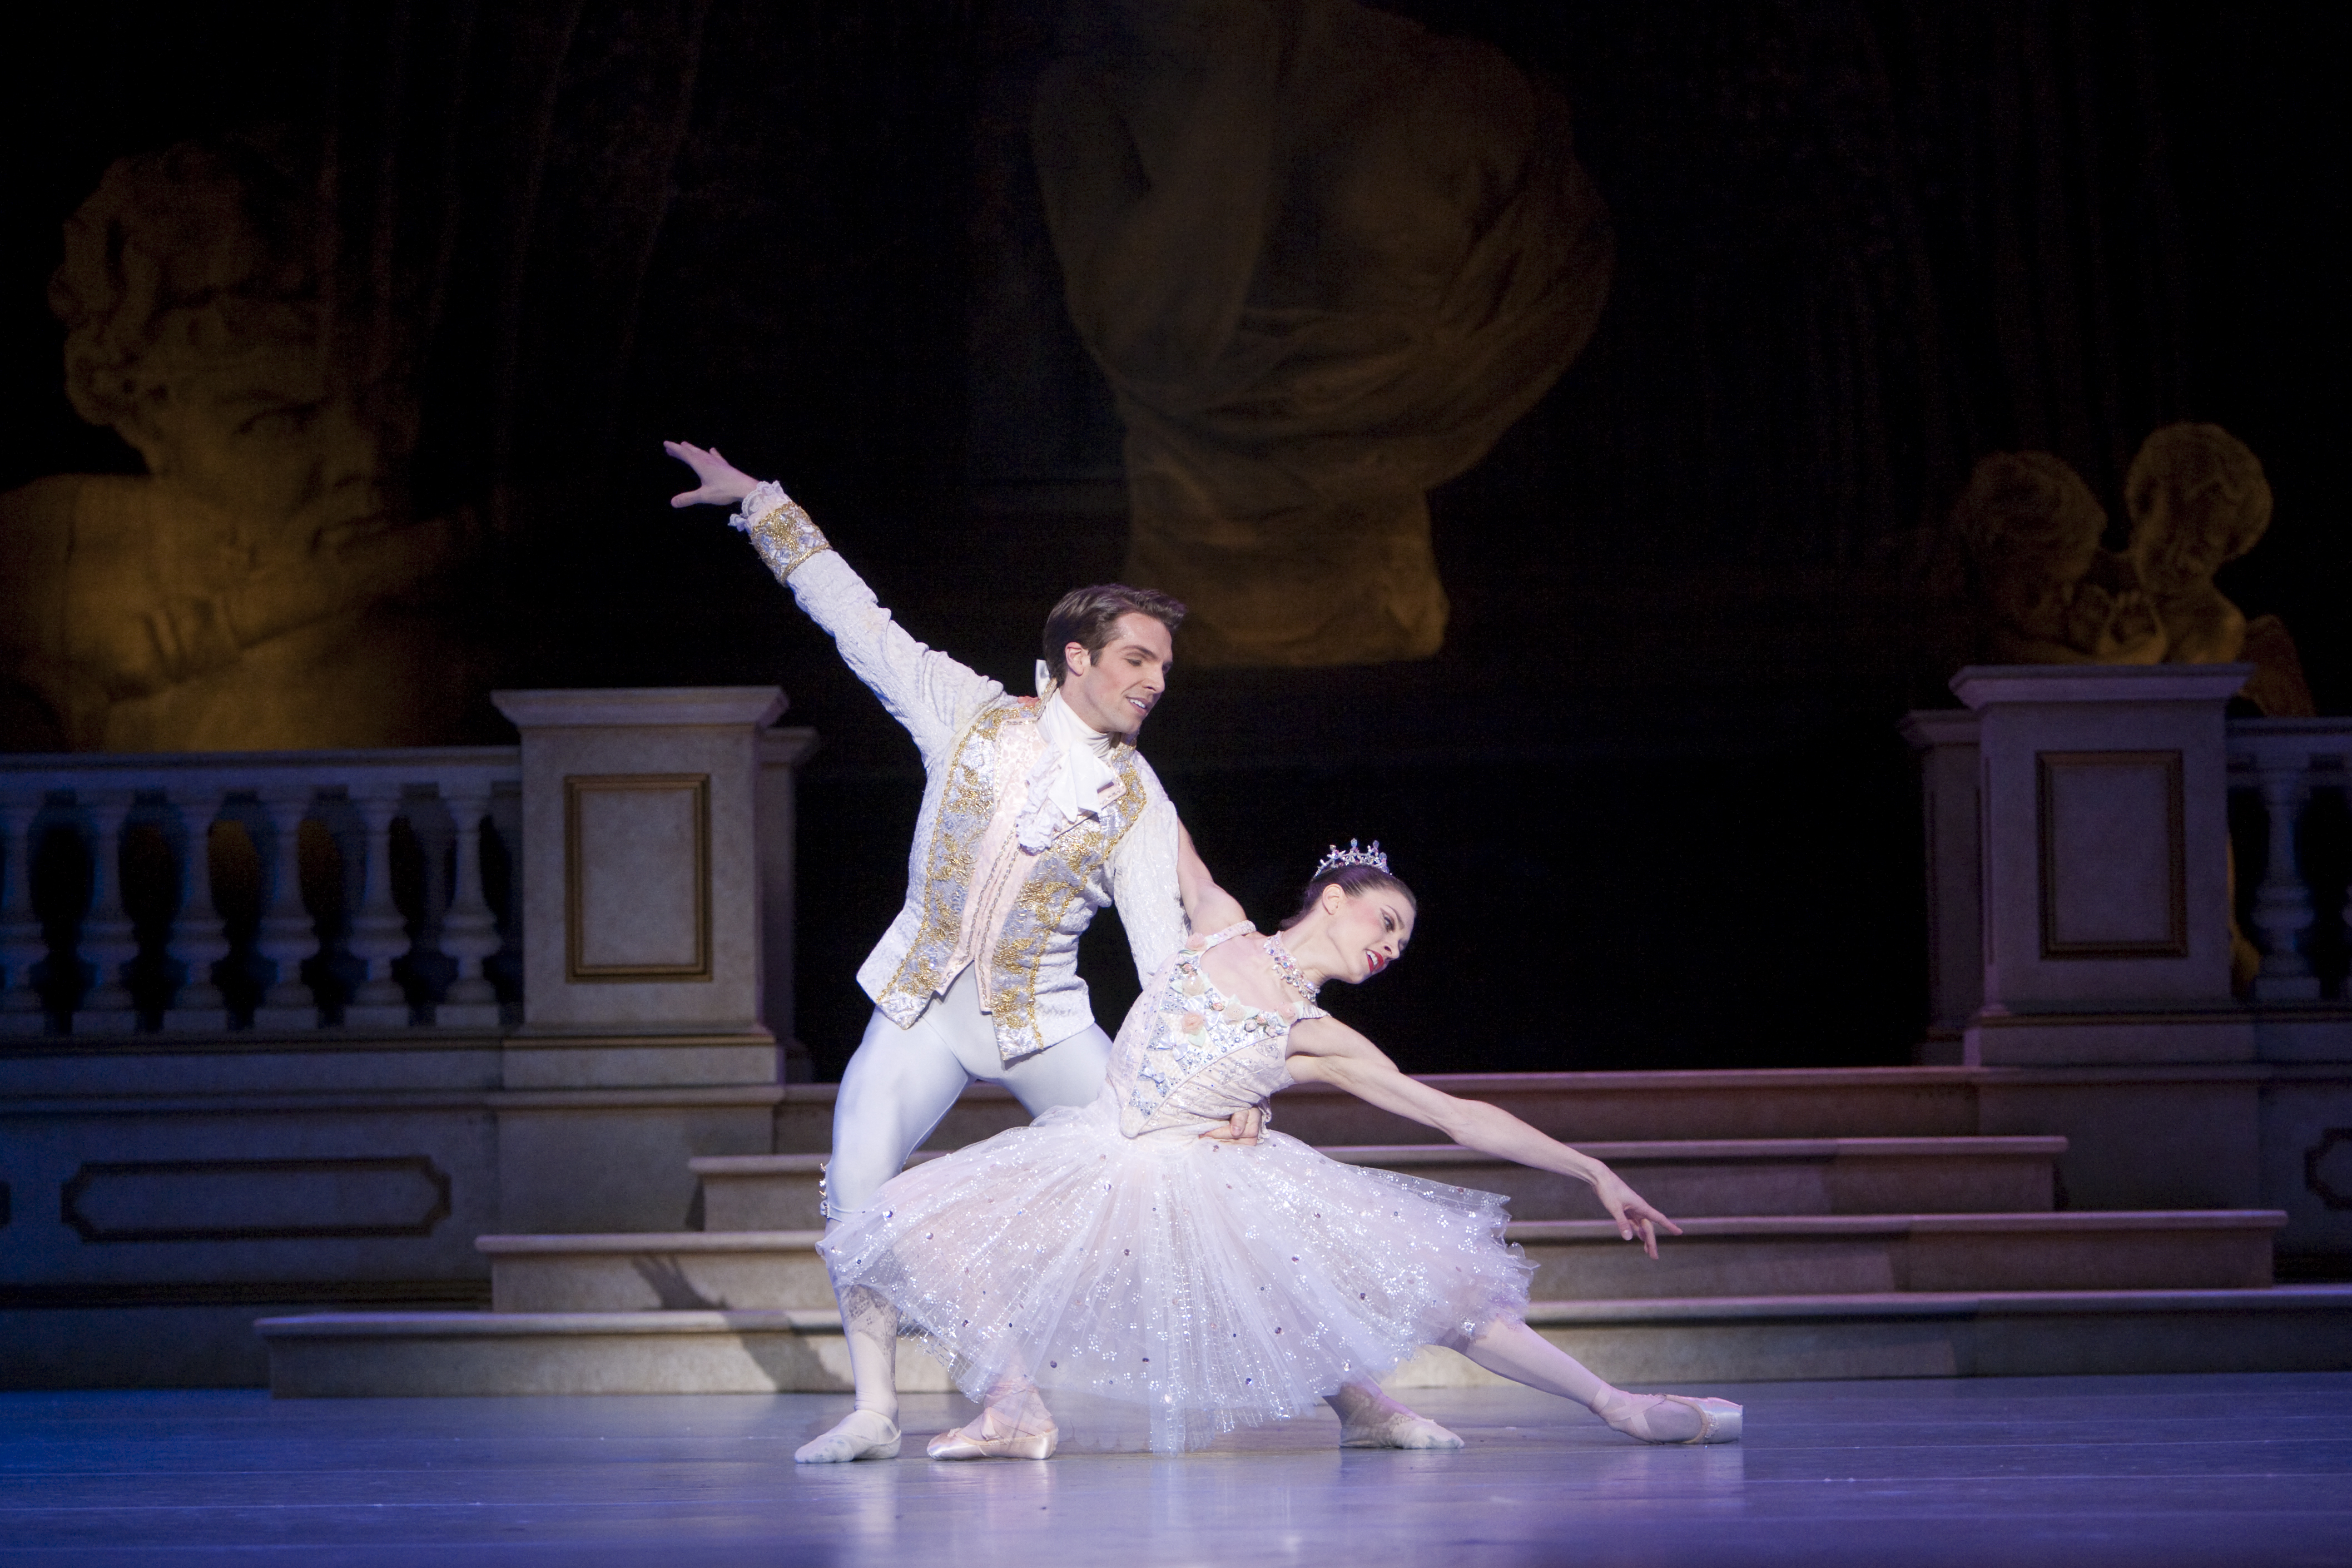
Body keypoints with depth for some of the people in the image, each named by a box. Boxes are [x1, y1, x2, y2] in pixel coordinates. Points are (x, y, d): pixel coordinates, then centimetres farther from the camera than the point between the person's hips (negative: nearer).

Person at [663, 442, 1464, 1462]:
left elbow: (1168, 958, -10)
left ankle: (1352, 1397, -2)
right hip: (924, 1008, 1)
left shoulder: (1138, 803, -5)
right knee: (855, 1188, -20)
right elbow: (856, 618, 2)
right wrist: (756, 501, 2)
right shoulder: (972, 715, -3)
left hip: (1044, 1022, -1)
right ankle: (874, 1411, -6)